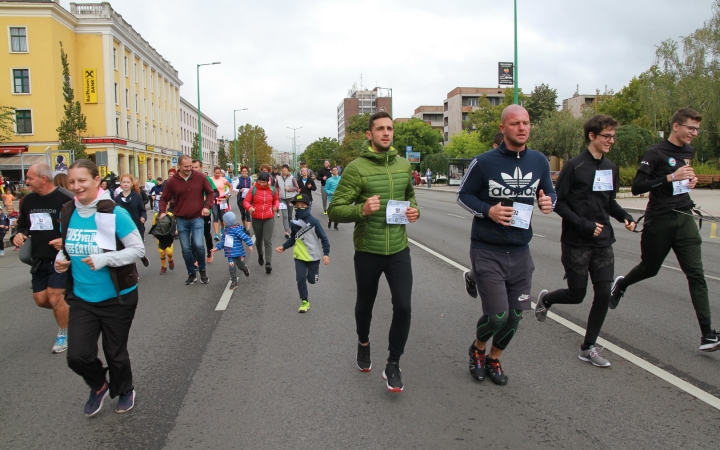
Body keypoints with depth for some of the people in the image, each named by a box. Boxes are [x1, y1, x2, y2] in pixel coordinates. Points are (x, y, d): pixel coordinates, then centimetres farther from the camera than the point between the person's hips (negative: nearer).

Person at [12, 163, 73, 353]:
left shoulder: (65, 200, -17)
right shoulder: (28, 200, 5)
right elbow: (23, 224, 18)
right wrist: (19, 235, -3)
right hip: (39, 259, 7)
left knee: (54, 298, -5)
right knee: (41, 299, 10)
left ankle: (64, 334, 18)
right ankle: (66, 310, 39)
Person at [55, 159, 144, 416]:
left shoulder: (114, 213, -17)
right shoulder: (68, 213, 0)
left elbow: (138, 249, -15)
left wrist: (105, 259, -27)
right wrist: (61, 259, -5)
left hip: (117, 298, -4)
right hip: (81, 298, 4)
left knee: (115, 353, 12)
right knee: (77, 356, -2)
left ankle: (124, 391, 41)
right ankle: (99, 386, 31)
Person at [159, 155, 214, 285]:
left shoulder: (200, 177, -6)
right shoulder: (172, 181, -5)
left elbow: (210, 193, 6)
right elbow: (164, 198, 7)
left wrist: (207, 206, -9)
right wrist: (163, 212, -9)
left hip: (197, 218, -1)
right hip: (181, 220, 2)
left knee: (198, 245, -16)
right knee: (186, 249, 5)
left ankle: (202, 271, 8)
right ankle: (191, 274, 23)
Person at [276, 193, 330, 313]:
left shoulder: (314, 221, -16)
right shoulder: (294, 224, -2)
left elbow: (323, 238, -13)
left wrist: (326, 253, -19)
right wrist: (284, 247, -3)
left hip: (313, 256, -3)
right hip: (299, 256, 3)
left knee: (312, 280, 8)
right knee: (300, 279, -3)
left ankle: (311, 272, 44)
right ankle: (304, 301, 14)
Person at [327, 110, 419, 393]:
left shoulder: (404, 165, 4)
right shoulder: (356, 168, -12)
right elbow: (334, 210, -13)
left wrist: (414, 211, -1)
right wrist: (361, 210, -30)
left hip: (398, 250, 3)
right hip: (367, 251, -2)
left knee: (403, 306, -6)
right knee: (365, 304, 17)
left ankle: (393, 365, 13)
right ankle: (363, 343, 48)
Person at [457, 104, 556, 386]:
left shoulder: (539, 161, 3)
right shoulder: (484, 162, -10)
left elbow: (549, 192, 16)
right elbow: (463, 195, -2)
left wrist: (549, 202, -8)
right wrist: (488, 210, -19)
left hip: (520, 252, 5)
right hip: (487, 250, -5)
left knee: (515, 315, 12)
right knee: (497, 315, -8)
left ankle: (494, 359, 38)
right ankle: (478, 349, 27)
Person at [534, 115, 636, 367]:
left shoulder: (610, 168, 9)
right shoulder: (574, 166, -11)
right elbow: (558, 202, -12)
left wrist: (624, 217, 0)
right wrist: (584, 225, -19)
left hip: (603, 243, 6)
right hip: (576, 244, -6)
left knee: (603, 295, 1)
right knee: (577, 295, 3)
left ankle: (588, 348, 16)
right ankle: (545, 299, 36)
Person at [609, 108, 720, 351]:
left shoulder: (689, 151, 12)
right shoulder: (656, 153, -11)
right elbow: (636, 187, -18)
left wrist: (690, 180, 11)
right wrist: (670, 177, -26)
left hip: (684, 219, 5)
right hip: (659, 221, -5)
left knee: (696, 274, -4)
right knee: (650, 268, 12)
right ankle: (621, 284, 45)